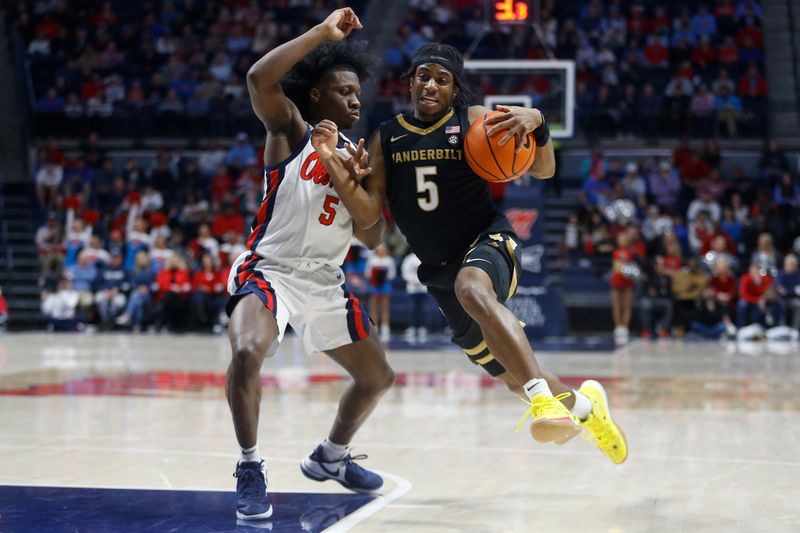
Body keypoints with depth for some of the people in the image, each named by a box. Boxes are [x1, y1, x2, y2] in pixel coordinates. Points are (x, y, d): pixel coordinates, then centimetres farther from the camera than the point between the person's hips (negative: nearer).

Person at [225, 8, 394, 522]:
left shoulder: (354, 155, 12)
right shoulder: (289, 129, -4)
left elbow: (374, 239, 10)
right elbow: (259, 78, -27)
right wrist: (324, 31, -23)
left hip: (326, 282, 7)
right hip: (270, 270, -7)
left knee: (379, 377, 14)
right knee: (247, 353, -35)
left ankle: (331, 457, 38)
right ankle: (250, 467, -16)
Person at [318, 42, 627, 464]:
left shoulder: (474, 121, -6)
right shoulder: (386, 139, 3)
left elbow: (542, 170, -11)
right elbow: (367, 215, -4)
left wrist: (536, 124, -31)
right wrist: (333, 164, -20)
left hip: (488, 240, -5)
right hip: (438, 268, 5)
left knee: (472, 288, -42)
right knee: (512, 375, 12)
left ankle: (546, 398, -52)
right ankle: (581, 404, 42)